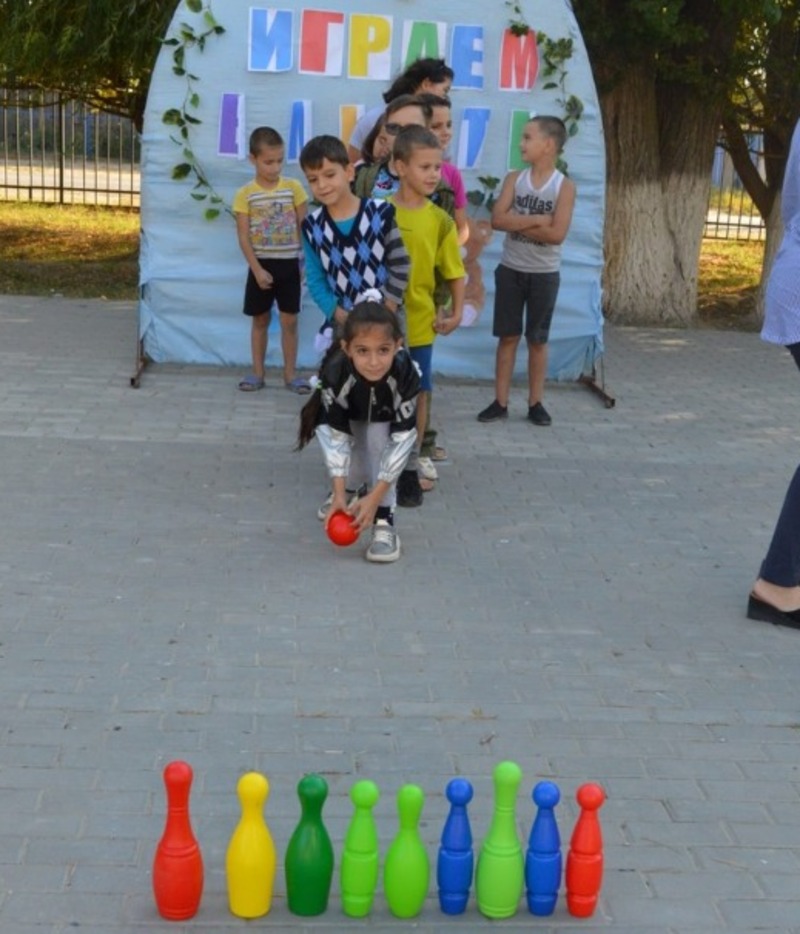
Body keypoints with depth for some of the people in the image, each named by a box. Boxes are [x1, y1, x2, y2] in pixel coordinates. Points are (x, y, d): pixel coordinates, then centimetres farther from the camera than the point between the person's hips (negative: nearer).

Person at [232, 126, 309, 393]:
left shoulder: (293, 187, -1)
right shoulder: (245, 194, -5)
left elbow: (303, 228, 4)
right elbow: (244, 236, -6)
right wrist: (257, 269, -12)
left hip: (289, 264, 1)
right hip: (261, 265, 0)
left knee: (289, 320, 4)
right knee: (260, 320, 9)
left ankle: (290, 373, 12)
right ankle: (257, 372, 18)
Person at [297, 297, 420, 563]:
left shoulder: (405, 376, -41)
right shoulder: (335, 373, -40)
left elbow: (401, 438, -36)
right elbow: (336, 432, -34)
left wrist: (375, 497, -39)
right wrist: (339, 494, -38)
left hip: (386, 420, -1)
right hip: (348, 418, 1)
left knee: (380, 441, -26)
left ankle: (384, 520, -18)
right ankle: (348, 489, 15)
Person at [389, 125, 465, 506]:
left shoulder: (440, 221, -3)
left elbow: (455, 272, 3)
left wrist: (457, 312, -6)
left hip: (419, 324, 1)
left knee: (416, 395, 9)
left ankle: (410, 469, 23)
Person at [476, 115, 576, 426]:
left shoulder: (564, 186, -7)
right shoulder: (514, 179, 1)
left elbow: (556, 234, -18)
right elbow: (497, 219, -12)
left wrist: (518, 223, -13)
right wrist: (536, 219, -18)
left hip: (545, 274, -2)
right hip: (510, 270, 2)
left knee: (537, 339, 7)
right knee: (507, 336, 6)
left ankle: (535, 403, 15)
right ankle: (500, 401, 12)